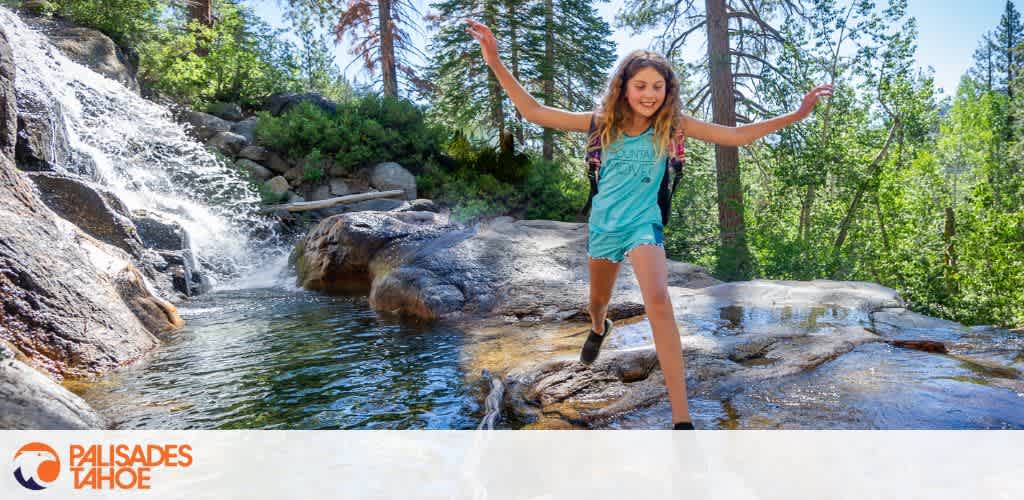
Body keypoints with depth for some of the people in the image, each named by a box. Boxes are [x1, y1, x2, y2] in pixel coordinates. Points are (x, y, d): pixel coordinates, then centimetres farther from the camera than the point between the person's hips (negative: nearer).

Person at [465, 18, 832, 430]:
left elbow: (736, 136, -10)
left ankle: (682, 418, -25)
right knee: (598, 301, 22)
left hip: (644, 224, -3)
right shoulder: (603, 121, -8)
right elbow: (534, 112, -8)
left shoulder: (672, 125, -11)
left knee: (658, 302, -27)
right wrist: (495, 63, -14)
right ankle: (599, 329, 64)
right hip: (603, 224, 3)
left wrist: (796, 114, -17)